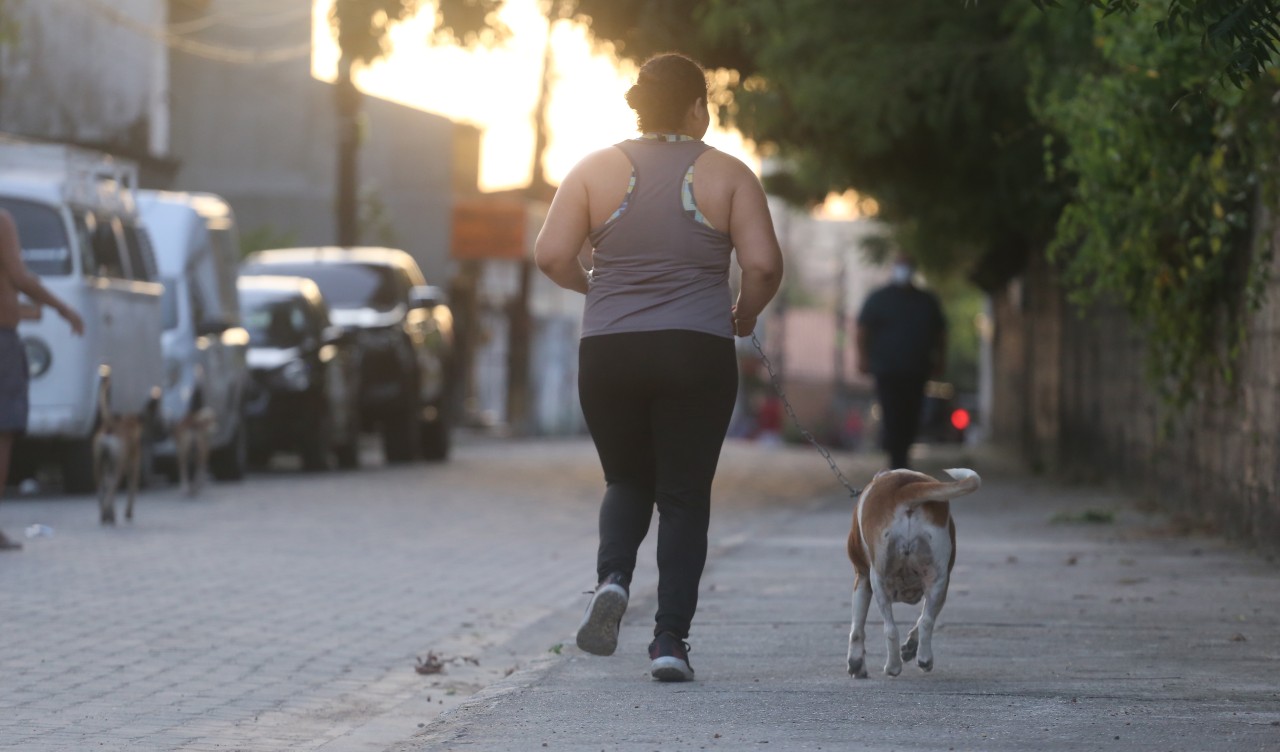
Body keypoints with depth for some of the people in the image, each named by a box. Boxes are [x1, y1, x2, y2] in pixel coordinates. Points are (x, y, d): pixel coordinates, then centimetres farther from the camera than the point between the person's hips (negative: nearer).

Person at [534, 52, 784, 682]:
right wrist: (745, 315, 10)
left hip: (608, 354, 2)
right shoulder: (727, 175, 0)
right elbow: (763, 264, -8)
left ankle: (612, 578, -8)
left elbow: (551, 255, -4)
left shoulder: (596, 170, 3)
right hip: (698, 353, -1)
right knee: (684, 496, 7)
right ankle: (670, 639, -2)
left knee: (627, 481, 20)